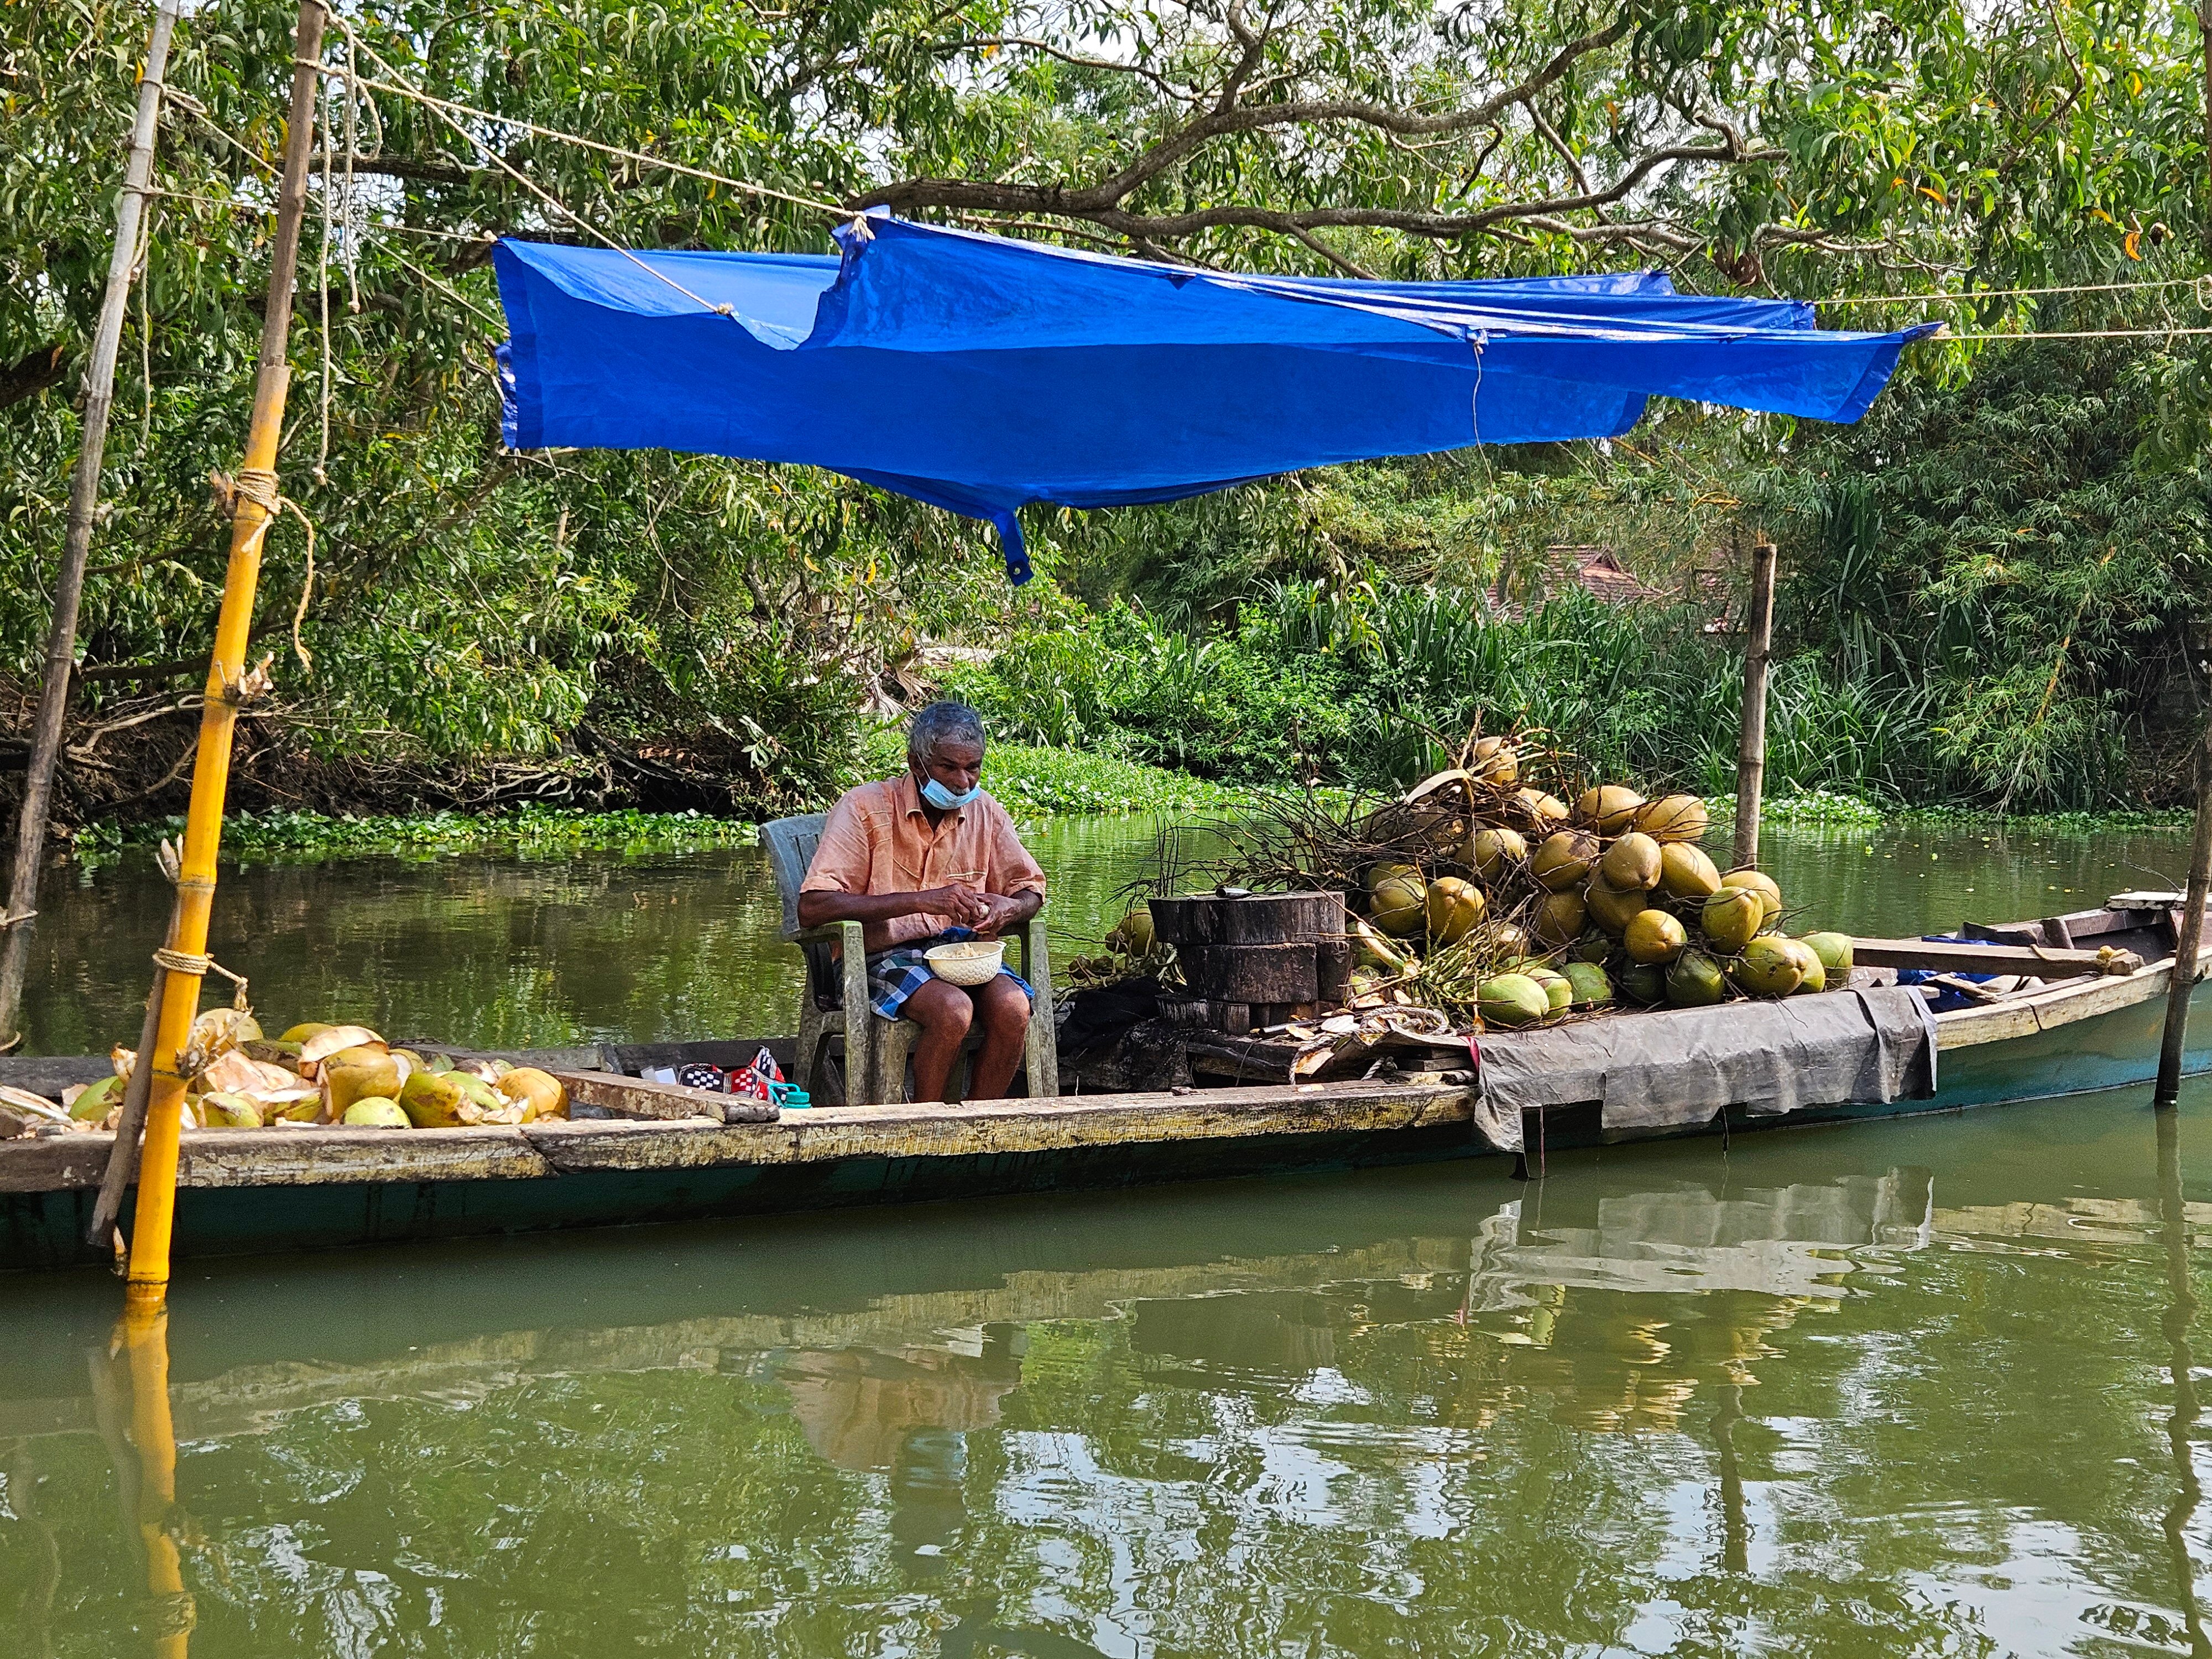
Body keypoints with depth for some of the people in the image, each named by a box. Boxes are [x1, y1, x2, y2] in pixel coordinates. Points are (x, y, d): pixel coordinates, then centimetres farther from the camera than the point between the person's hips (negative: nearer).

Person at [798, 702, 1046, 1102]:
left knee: (1012, 1007, -26)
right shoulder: (864, 808, -10)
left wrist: (1009, 909, -13)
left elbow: (1031, 891, 14)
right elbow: (811, 907, -20)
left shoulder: (985, 812, 5)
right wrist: (920, 900, -28)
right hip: (883, 959, -4)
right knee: (952, 1009, -33)